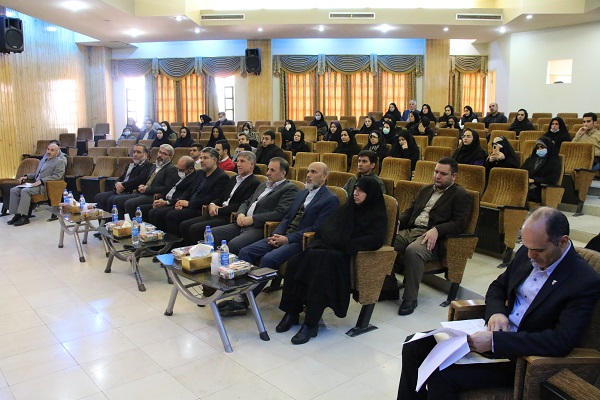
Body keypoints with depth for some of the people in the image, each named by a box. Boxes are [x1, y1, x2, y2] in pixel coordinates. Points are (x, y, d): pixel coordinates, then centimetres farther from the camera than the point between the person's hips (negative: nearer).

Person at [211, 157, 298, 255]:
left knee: (233, 245, -31)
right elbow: (246, 203, 27)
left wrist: (253, 219, -15)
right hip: (243, 224, 8)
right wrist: (241, 214, 3)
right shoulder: (263, 185, 24)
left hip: (260, 228, -8)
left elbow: (280, 213, -15)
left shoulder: (290, 188, -2)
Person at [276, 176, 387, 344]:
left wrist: (345, 245, -17)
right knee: (295, 263, -22)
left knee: (321, 264, -36)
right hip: (329, 247, 6)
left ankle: (311, 323, -30)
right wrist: (332, 240, -5)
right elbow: (325, 227, 17)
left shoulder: (378, 215, 4)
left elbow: (375, 240, -14)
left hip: (347, 255, -6)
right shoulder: (347, 208, 22)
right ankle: (292, 311, -16)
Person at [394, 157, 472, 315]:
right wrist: (398, 221, 2)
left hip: (432, 237, -6)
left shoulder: (461, 195, 6)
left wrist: (436, 230, -23)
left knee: (413, 250, -37)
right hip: (410, 230, 6)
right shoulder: (426, 190, 27)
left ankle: (410, 298, -23)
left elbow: (459, 223, -6)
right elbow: (410, 210, 25)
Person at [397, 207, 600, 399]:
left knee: (442, 375, -25)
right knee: (414, 346, -5)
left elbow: (563, 341, -25)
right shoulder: (527, 253, 2)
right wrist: (496, 312, -9)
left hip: (522, 357, -7)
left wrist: (495, 341, -30)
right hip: (493, 334, 7)